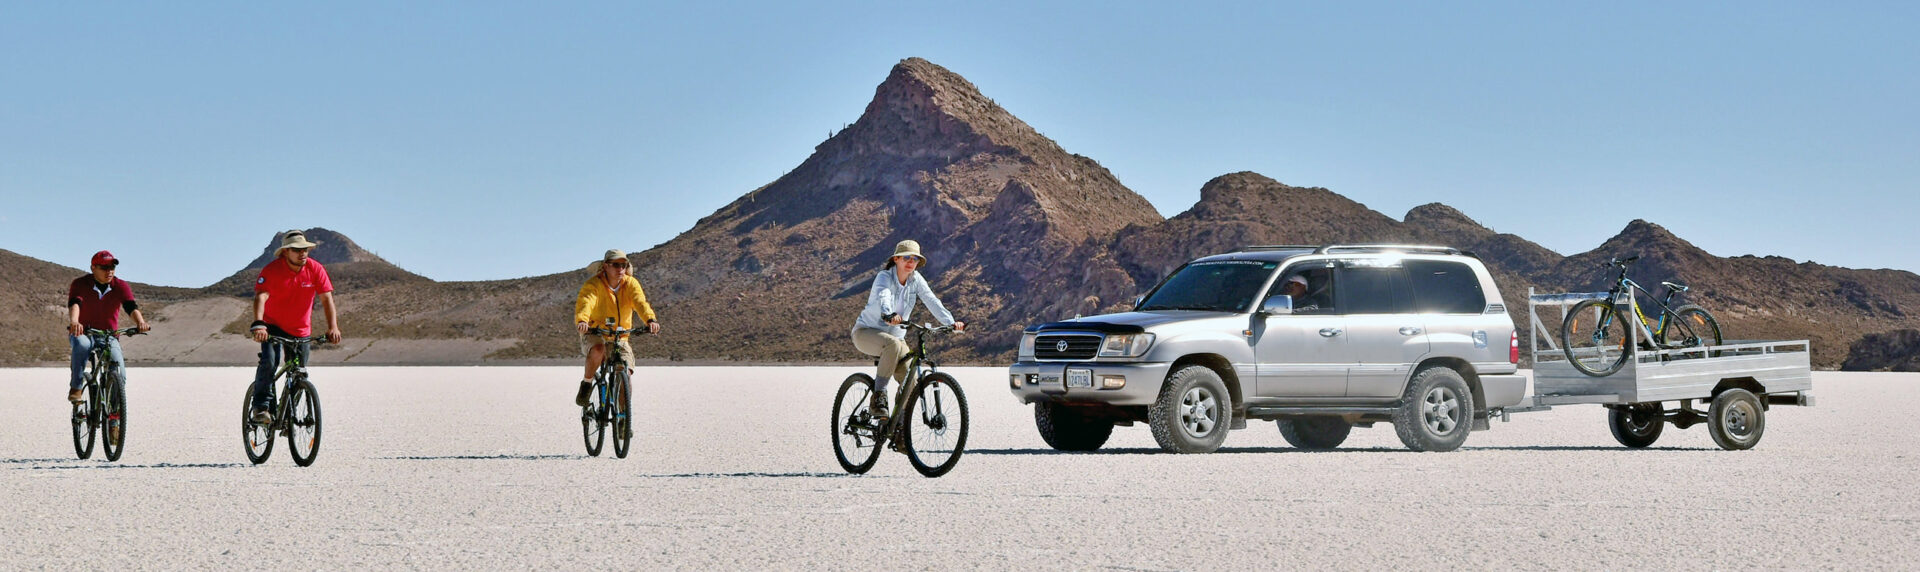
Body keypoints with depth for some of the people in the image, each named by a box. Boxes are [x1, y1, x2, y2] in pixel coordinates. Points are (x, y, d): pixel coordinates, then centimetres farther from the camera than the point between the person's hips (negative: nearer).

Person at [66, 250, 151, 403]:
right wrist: (74, 322, -52)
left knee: (119, 374, -18)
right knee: (82, 345, -39)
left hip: (109, 336, 2)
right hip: (83, 333, -2)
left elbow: (131, 307, -21)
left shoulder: (121, 287, -5)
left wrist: (140, 322, -44)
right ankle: (76, 387, -27)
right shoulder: (80, 284, -10)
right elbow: (74, 304, -29)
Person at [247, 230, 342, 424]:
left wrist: (333, 327, -33)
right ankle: (261, 406, -14)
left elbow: (326, 299, -17)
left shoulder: (315, 270, -13)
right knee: (269, 362, -26)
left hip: (301, 329, 3)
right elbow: (260, 297, -32)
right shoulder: (272, 270, -21)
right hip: (273, 326, -3)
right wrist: (258, 324, -49)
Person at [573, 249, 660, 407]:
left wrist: (650, 319, -43)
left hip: (620, 336, 3)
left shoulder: (631, 284, -4)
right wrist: (582, 321, -55)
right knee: (598, 349, -38)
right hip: (594, 334, -3)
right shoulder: (593, 284, -13)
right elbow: (585, 302, -32)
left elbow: (640, 302, -22)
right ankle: (586, 383, -12)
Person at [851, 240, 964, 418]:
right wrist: (889, 315, -61)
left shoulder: (916, 280, -2)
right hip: (867, 332, -6)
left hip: (895, 335, 6)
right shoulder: (884, 277, -17)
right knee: (893, 344, -39)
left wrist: (951, 322, -30)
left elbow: (932, 302, -14)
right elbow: (883, 297, -39)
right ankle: (878, 397, -31)